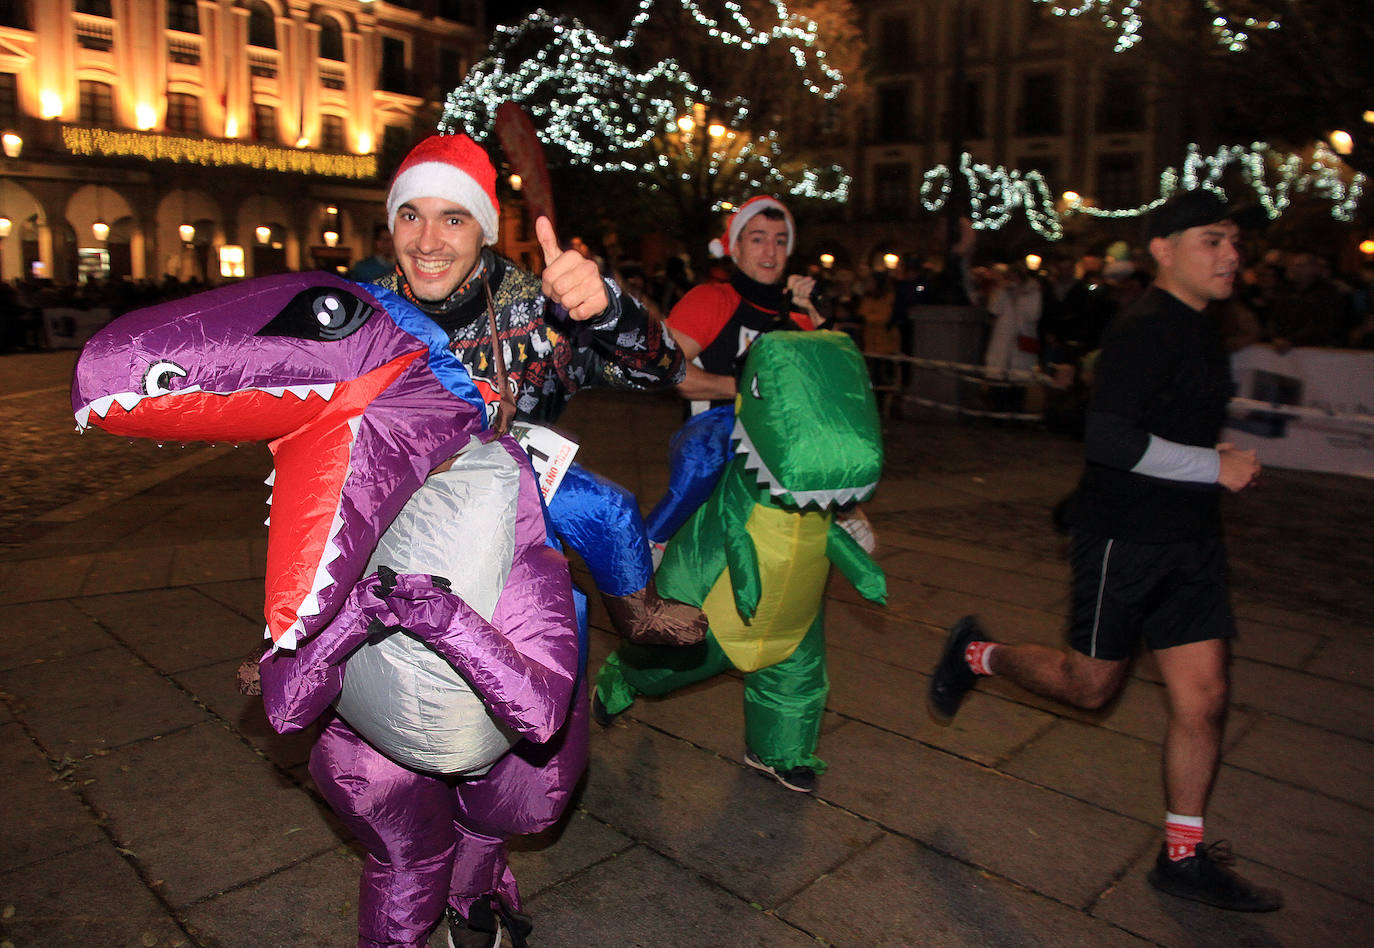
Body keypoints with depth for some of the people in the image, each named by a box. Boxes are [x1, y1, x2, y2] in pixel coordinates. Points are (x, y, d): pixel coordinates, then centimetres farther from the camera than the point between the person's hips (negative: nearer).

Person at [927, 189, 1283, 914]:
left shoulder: (1197, 331, 14)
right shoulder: (1143, 332, -16)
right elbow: (1107, 437, -26)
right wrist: (1213, 466, -20)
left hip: (1189, 540, 8)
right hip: (1122, 540, -8)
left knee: (1204, 697, 6)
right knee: (1090, 685, 5)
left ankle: (1183, 857, 20)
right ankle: (975, 654, 30)